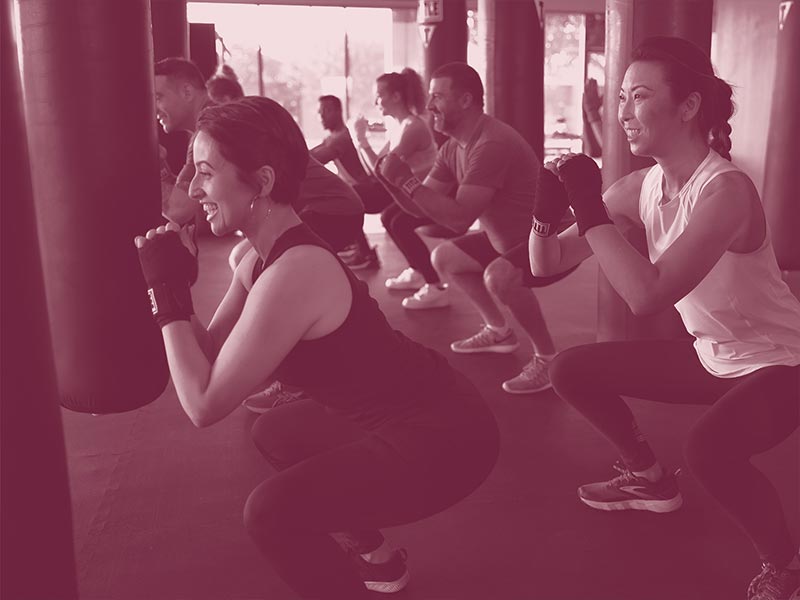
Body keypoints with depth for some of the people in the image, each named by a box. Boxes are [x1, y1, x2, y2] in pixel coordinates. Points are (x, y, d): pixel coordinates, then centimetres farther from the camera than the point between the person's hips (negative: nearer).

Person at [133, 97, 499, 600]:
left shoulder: (293, 273, -26)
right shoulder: (266, 257, 4)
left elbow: (205, 404, -21)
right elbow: (211, 358, 7)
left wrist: (166, 295, -15)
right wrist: (174, 287, -5)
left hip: (443, 436, -10)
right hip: (409, 415, 10)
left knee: (271, 512, -15)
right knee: (275, 433, 23)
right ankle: (373, 554, 36)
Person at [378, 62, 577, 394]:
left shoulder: (492, 144, -28)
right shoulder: (453, 147, 3)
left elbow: (459, 217, -32)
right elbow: (421, 207, 3)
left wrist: (406, 180, -29)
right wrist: (392, 179, -14)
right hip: (509, 240, 10)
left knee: (498, 275, -36)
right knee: (444, 256, 15)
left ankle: (547, 357, -15)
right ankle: (499, 331, 24)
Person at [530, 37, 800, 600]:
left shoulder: (726, 189, -29)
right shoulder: (642, 186, -7)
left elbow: (647, 295, -40)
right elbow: (547, 265, -4)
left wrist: (589, 207, -34)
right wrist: (547, 213, -23)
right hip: (710, 355, 8)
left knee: (708, 447, -37)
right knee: (571, 370, 8)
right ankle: (649, 477, 29)